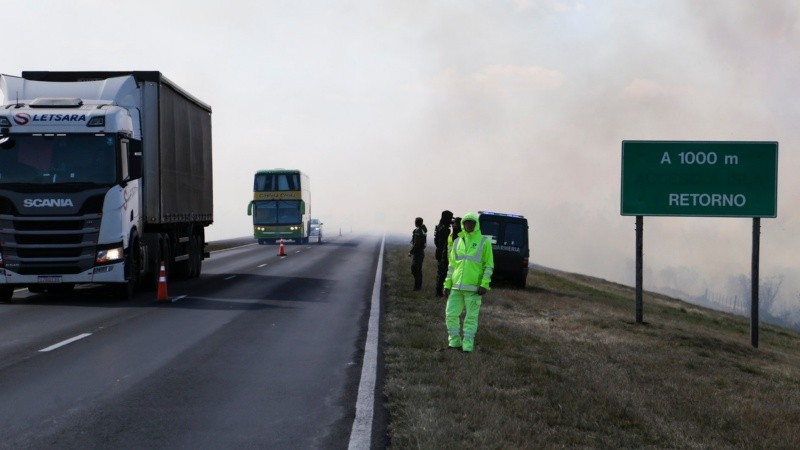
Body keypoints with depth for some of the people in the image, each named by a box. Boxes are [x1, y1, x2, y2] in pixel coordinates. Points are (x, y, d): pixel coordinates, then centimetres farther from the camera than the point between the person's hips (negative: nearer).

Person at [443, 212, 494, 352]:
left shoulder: (484, 242, 1)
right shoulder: (458, 241, 13)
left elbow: (489, 265, -1)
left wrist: (484, 284, -10)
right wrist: (447, 284, 11)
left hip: (473, 288, -4)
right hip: (456, 287, 4)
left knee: (471, 317, -1)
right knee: (451, 314, 2)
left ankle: (468, 344, 3)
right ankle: (454, 341, 15)